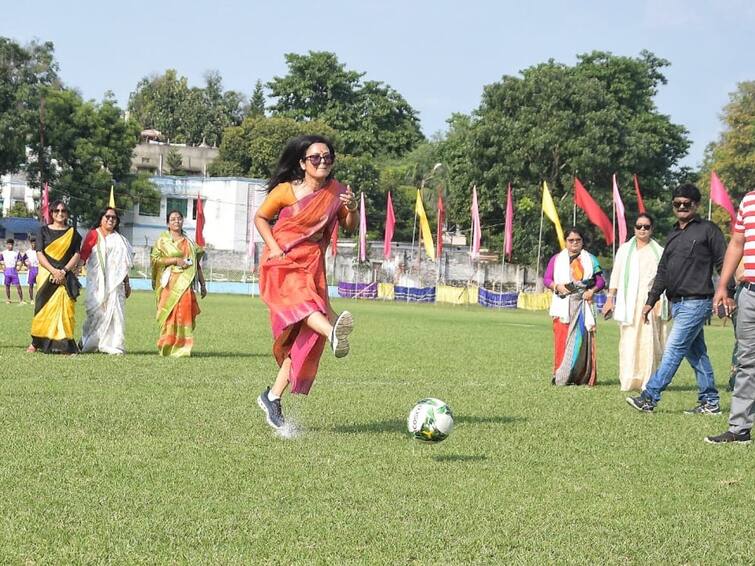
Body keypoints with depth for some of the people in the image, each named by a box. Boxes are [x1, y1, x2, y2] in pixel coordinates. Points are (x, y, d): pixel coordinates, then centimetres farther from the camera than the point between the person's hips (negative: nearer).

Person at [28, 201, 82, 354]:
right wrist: (53, 271, -13)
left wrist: (64, 271, -10)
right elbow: (39, 254, 0)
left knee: (64, 307, -8)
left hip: (66, 276, 1)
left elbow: (76, 255, 5)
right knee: (44, 306, -7)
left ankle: (63, 344, -8)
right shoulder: (44, 231, 9)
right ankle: (36, 343, -5)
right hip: (46, 275, -1)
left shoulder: (73, 233, 11)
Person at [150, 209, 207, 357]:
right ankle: (167, 347, -4)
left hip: (185, 283, 3)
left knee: (185, 311, -9)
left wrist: (202, 285, 16)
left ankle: (181, 347, -7)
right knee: (171, 313, -10)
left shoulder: (189, 242, 19)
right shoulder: (163, 240, 8)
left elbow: (197, 265, 20)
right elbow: (154, 259, -3)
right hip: (169, 283, -3)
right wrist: (175, 260, -10)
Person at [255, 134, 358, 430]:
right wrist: (274, 247, -9)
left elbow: (350, 227, 7)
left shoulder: (336, 192, 2)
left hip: (312, 267, 5)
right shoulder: (285, 191, -7)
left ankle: (272, 397, 9)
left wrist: (351, 209, -14)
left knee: (305, 335, -1)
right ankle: (333, 332, -67)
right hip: (282, 264, -4)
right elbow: (260, 218, 5)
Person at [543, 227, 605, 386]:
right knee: (563, 339, -9)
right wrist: (557, 286, -11)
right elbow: (546, 278, 8)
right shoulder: (557, 259, 13)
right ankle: (560, 377, -8)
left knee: (582, 339, -6)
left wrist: (593, 290, -9)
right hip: (563, 304, -1)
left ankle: (582, 376, -3)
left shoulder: (590, 259, 15)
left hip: (583, 304, 1)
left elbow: (600, 280, 10)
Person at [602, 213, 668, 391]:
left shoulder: (659, 252, 12)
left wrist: (666, 304, 6)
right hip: (629, 302, 1)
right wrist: (610, 299, 7)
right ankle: (628, 381, -4)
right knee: (628, 341, -6)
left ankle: (648, 381, -6)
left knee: (649, 341, -8)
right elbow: (615, 276, 14)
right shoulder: (624, 250, 15)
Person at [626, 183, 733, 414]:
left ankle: (649, 398, -13)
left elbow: (724, 263, -7)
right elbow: (662, 271, 22)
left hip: (696, 302, -8)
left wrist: (728, 294, -13)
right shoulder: (673, 235, 19)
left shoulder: (708, 230, -3)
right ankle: (709, 402, 14)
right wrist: (651, 301, 19)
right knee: (696, 353, 10)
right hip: (677, 303, 8)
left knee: (673, 350, -10)